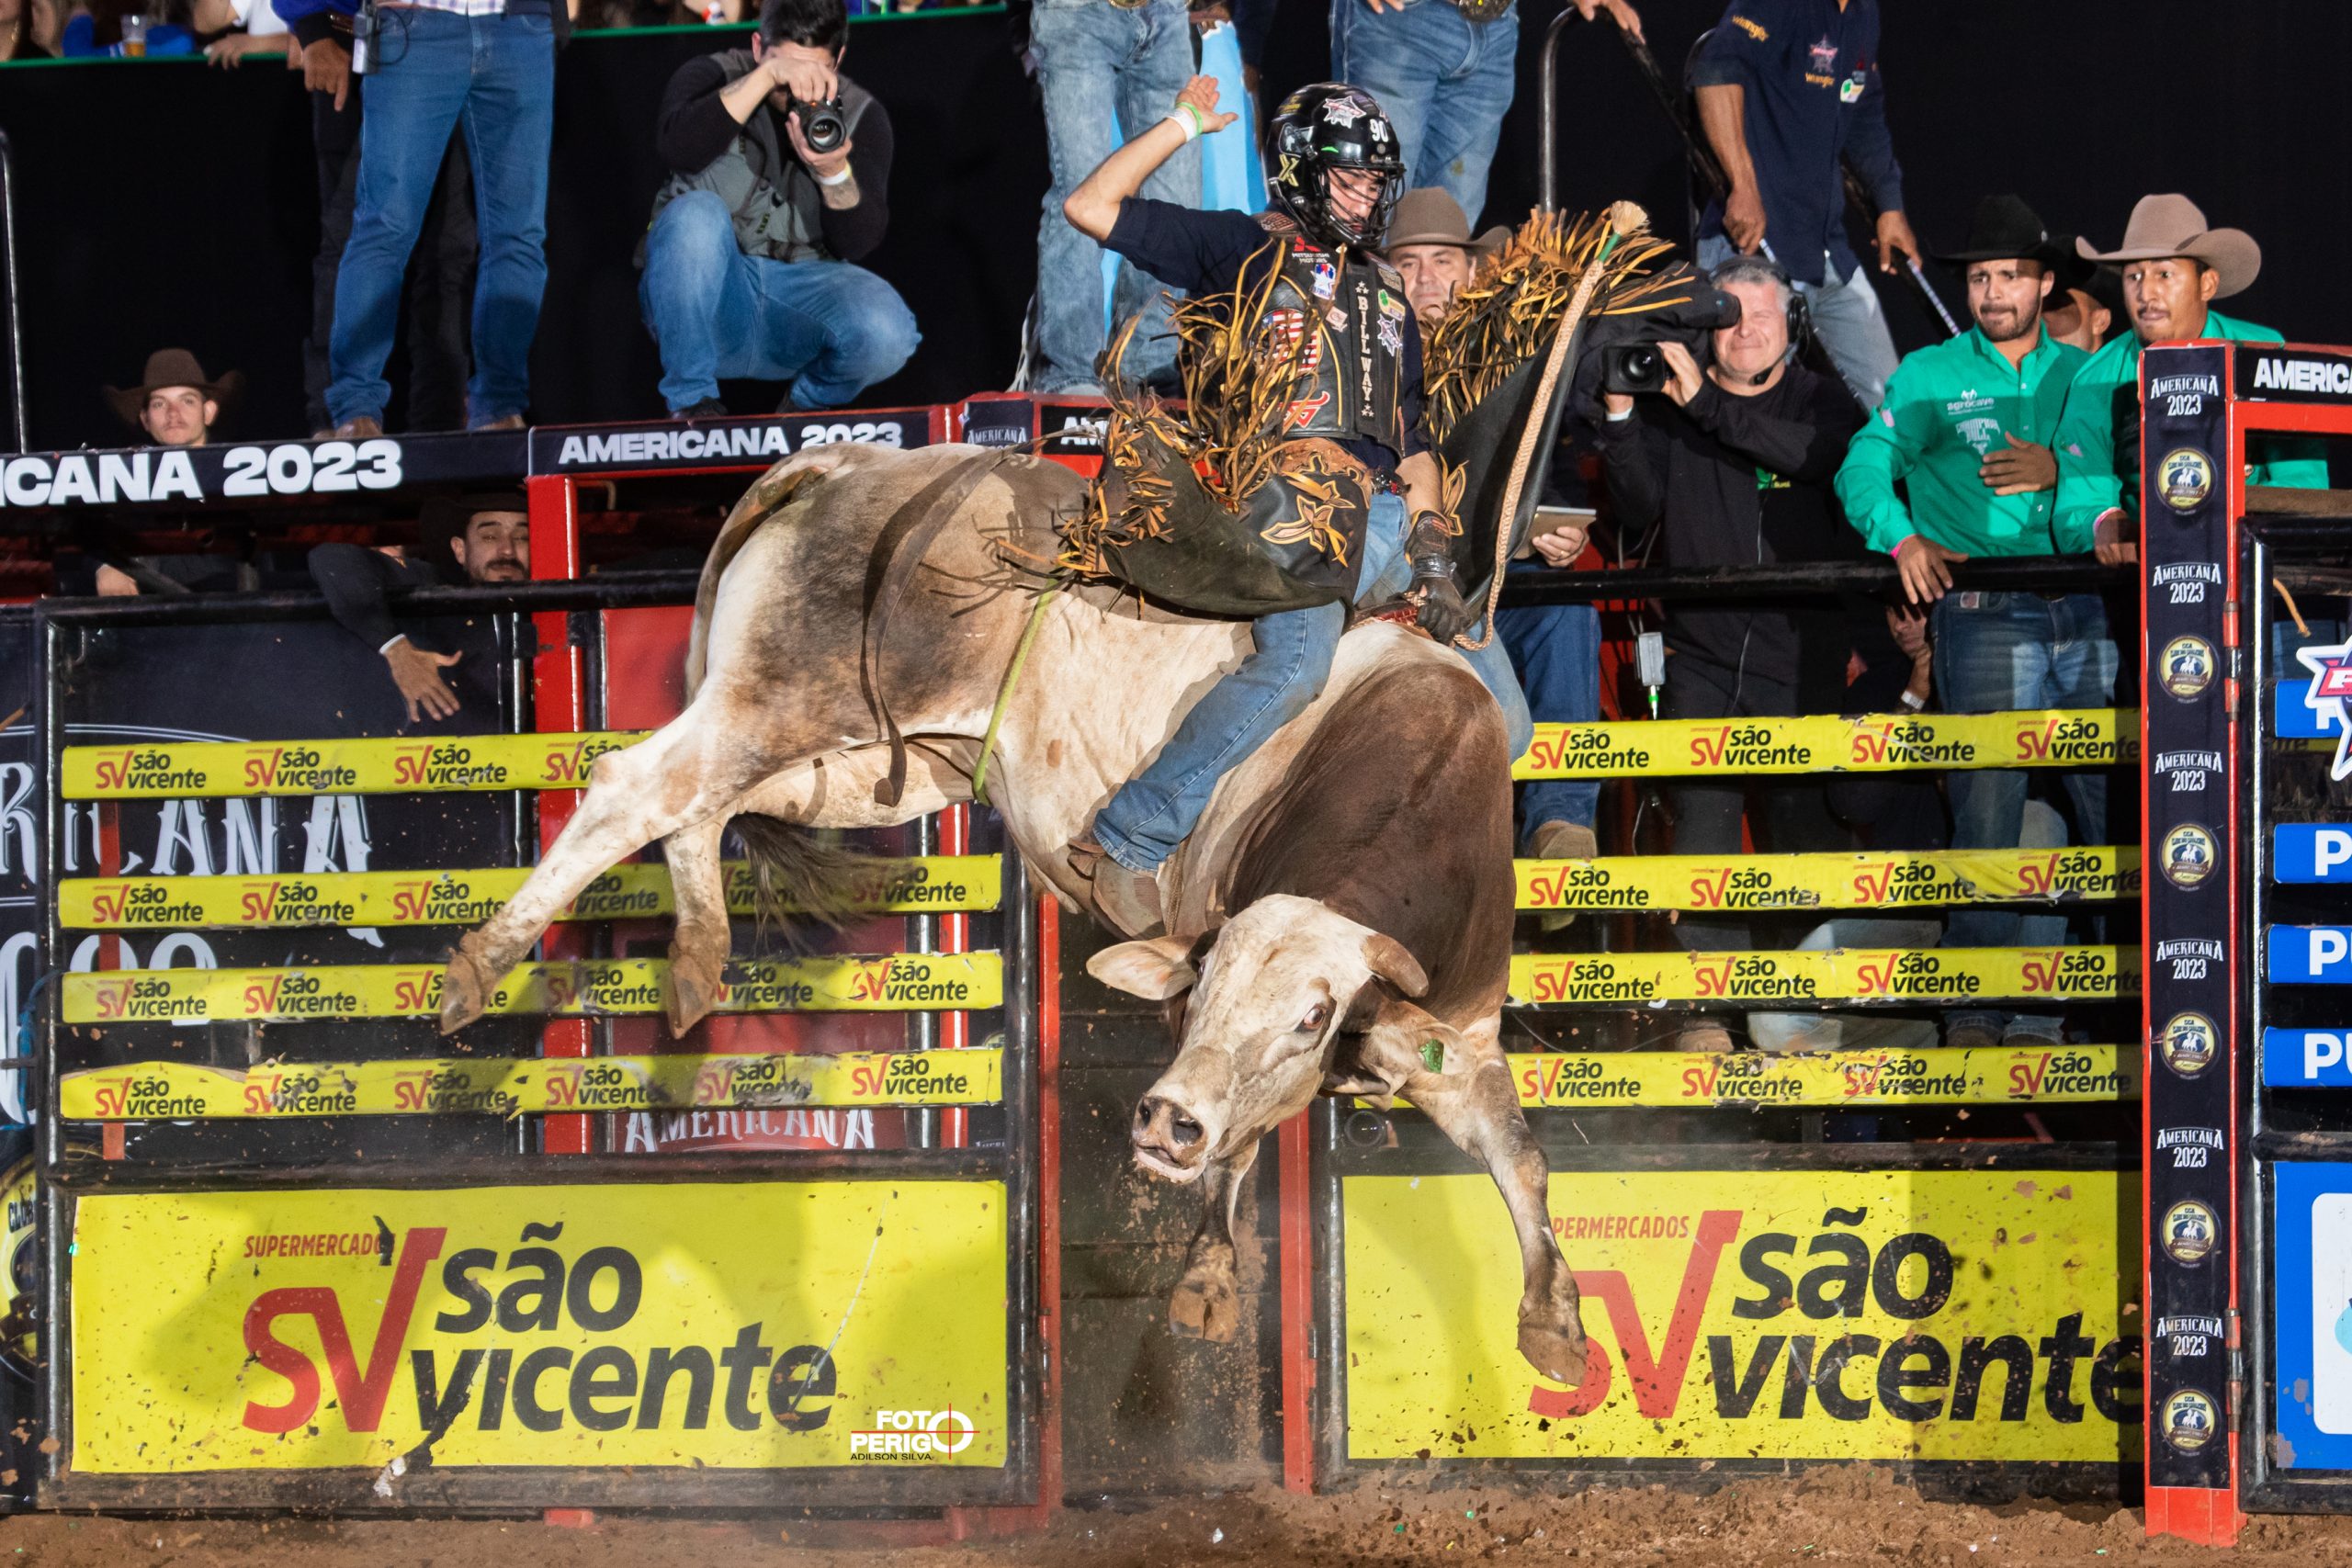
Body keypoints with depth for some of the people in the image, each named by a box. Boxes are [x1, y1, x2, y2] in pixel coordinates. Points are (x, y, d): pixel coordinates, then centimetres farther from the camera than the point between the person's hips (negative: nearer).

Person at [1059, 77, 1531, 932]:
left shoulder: (1386, 296, 30)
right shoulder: (1242, 247, 16)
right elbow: (1090, 207, 7)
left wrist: (1434, 558, 9)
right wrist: (1182, 124, 7)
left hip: (1388, 515, 7)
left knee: (1501, 722, -1)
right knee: (1299, 655, -36)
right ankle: (1126, 843, -32)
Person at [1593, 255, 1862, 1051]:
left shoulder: (1820, 402, 7)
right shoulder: (1671, 409, 10)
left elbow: (1826, 454, -16)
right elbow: (1639, 507, 1)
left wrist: (1706, 402, -20)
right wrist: (1620, 416, -13)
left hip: (1800, 660, -1)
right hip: (1702, 661, 1)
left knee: (1802, 831, 1)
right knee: (1702, 827, -4)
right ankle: (1708, 1006, 0)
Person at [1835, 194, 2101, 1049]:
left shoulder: (2082, 374, 16)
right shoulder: (1930, 375, 10)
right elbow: (1865, 466, -1)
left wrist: (2060, 473, -10)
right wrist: (1902, 537, -19)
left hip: (2088, 613, 3)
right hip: (1985, 614, -3)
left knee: (2117, 804, 0)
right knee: (1989, 807, -7)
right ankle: (1980, 1007, 0)